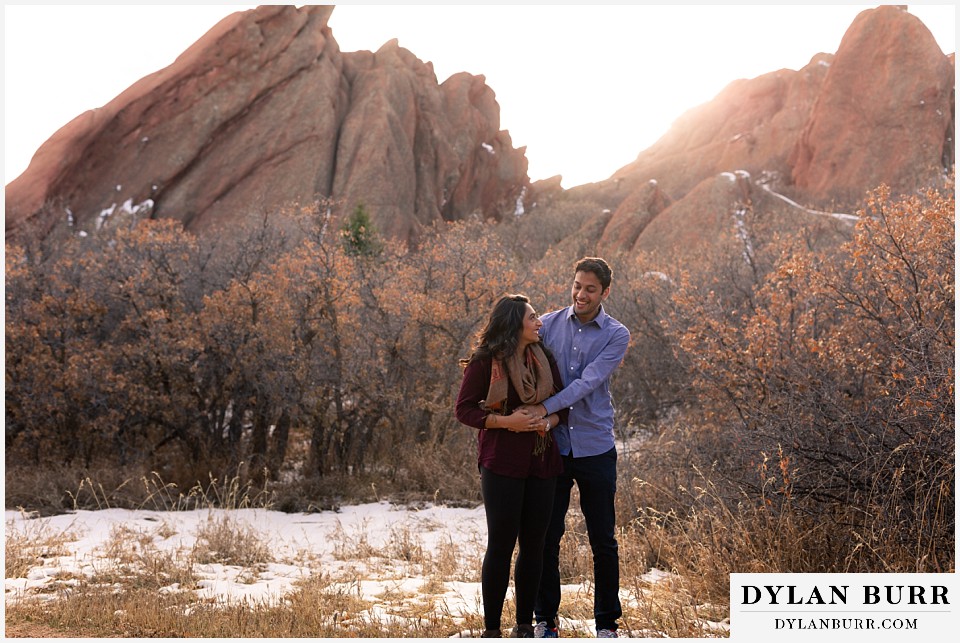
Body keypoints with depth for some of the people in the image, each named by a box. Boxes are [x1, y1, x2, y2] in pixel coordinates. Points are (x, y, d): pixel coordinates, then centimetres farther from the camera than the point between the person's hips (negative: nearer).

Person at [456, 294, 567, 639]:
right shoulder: (486, 360, -6)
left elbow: (562, 406, 14)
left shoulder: (545, 358, 9)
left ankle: (524, 625, 18)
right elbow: (464, 409, -6)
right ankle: (491, 629, 7)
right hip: (502, 464, -5)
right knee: (501, 544, -3)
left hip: (542, 463, 5)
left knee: (533, 544, 7)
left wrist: (548, 421, -8)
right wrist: (505, 421, -18)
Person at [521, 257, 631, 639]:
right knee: (546, 539, 6)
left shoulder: (616, 335, -3)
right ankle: (545, 620, 19)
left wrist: (546, 408, -27)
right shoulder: (548, 325, 4)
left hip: (595, 449, -1)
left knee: (603, 542, 6)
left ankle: (607, 623, 20)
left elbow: (589, 382, -16)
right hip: (552, 447, 1)